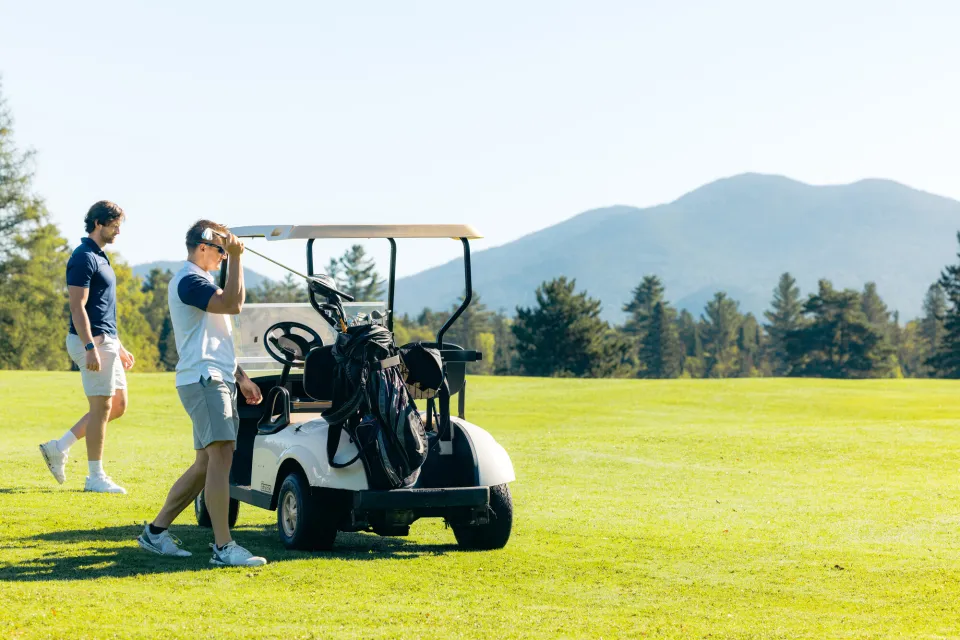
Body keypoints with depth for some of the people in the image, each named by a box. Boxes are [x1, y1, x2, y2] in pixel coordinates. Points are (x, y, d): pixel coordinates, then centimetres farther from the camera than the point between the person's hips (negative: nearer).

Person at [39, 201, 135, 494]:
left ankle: (59, 448, 15)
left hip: (106, 340, 10)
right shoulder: (84, 257, -13)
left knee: (118, 405, 12)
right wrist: (90, 347, -26)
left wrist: (119, 348, 23)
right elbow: (77, 307, -19)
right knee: (102, 406, -5)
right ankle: (95, 477, 2)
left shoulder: (99, 257, 18)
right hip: (92, 341, -10)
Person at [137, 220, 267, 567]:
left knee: (206, 463, 11)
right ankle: (223, 547, -19)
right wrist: (235, 257, -22)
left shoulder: (194, 280, 24)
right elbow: (233, 304, -26)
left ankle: (156, 530, 17)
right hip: (203, 379, -11)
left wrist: (240, 376, 24)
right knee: (220, 457, -16)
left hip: (217, 379, 11)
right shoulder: (190, 280, -10)